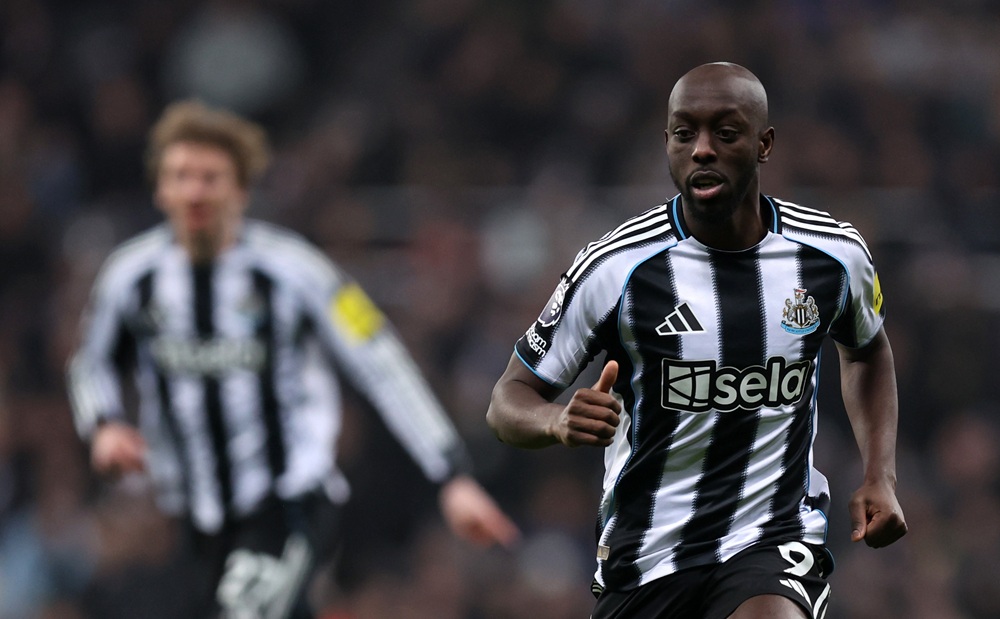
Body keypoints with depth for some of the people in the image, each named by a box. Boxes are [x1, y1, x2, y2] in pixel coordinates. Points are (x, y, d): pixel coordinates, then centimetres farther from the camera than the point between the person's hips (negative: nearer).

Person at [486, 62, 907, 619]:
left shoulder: (834, 255, -2)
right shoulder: (616, 268, -11)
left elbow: (867, 350, 21)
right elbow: (509, 403, -5)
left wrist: (880, 478, 8)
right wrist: (558, 422, -29)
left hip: (778, 540, 0)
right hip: (644, 553, 0)